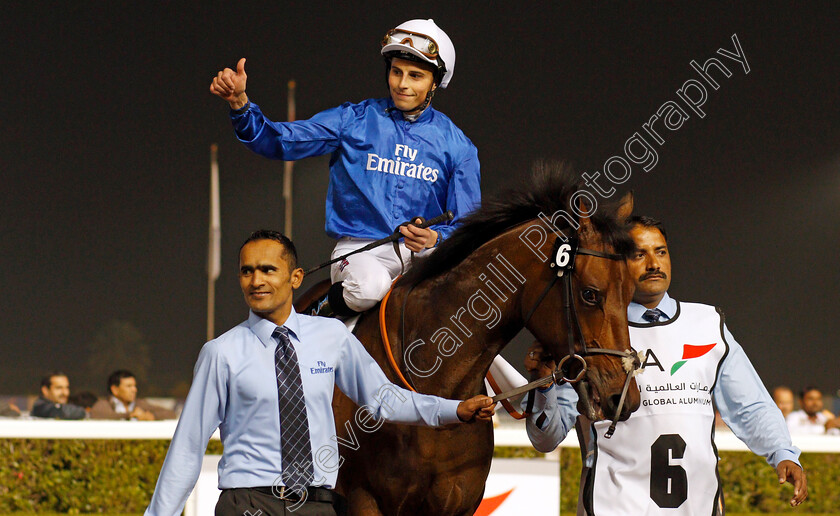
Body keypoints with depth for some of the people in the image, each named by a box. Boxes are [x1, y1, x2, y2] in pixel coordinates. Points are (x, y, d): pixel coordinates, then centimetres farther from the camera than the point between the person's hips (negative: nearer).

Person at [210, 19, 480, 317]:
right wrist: (239, 103, -17)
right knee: (369, 287, -36)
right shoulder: (355, 120, 7)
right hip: (358, 248, -1)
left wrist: (435, 238, -16)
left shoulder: (458, 146, 9)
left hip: (426, 251, 1)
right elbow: (279, 141, 0)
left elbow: (465, 224, 7)